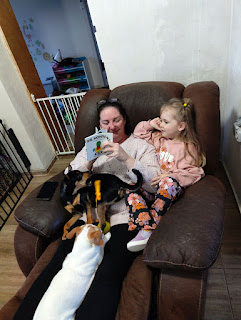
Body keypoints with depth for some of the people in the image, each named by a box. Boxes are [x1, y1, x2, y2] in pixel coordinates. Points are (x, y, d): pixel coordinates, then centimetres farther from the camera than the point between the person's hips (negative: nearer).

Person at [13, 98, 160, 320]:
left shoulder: (141, 146, 13)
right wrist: (89, 161, -4)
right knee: (59, 265, -19)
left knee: (106, 276, -27)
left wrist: (126, 158, -13)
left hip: (126, 217, -2)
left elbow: (155, 184, -2)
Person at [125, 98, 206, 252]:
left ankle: (149, 228, -38)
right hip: (151, 186, 5)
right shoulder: (158, 138, 17)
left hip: (169, 188, -5)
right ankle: (146, 229, -40)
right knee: (130, 190, -23)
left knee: (169, 182, -39)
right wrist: (150, 124, 11)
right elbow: (138, 133, 28)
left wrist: (169, 176, -20)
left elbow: (192, 173, -5)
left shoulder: (188, 147, 1)